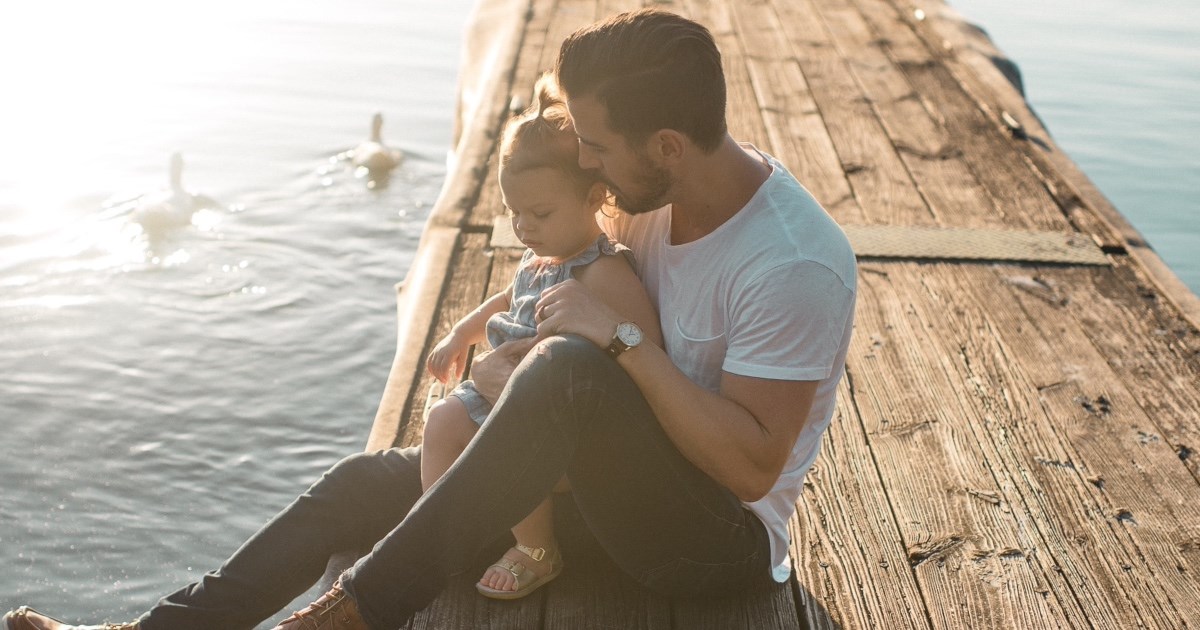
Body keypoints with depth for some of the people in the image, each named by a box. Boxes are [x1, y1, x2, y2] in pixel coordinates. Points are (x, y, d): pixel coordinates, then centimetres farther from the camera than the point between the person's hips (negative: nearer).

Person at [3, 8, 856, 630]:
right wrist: (511, 355, -6)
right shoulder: (661, 195, -1)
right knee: (366, 482, 0)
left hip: (727, 538, -8)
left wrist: (618, 340, -29)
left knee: (568, 368, -36)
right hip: (624, 481, 8)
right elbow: (588, 290, 14)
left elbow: (752, 465, -27)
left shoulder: (795, 265, -25)